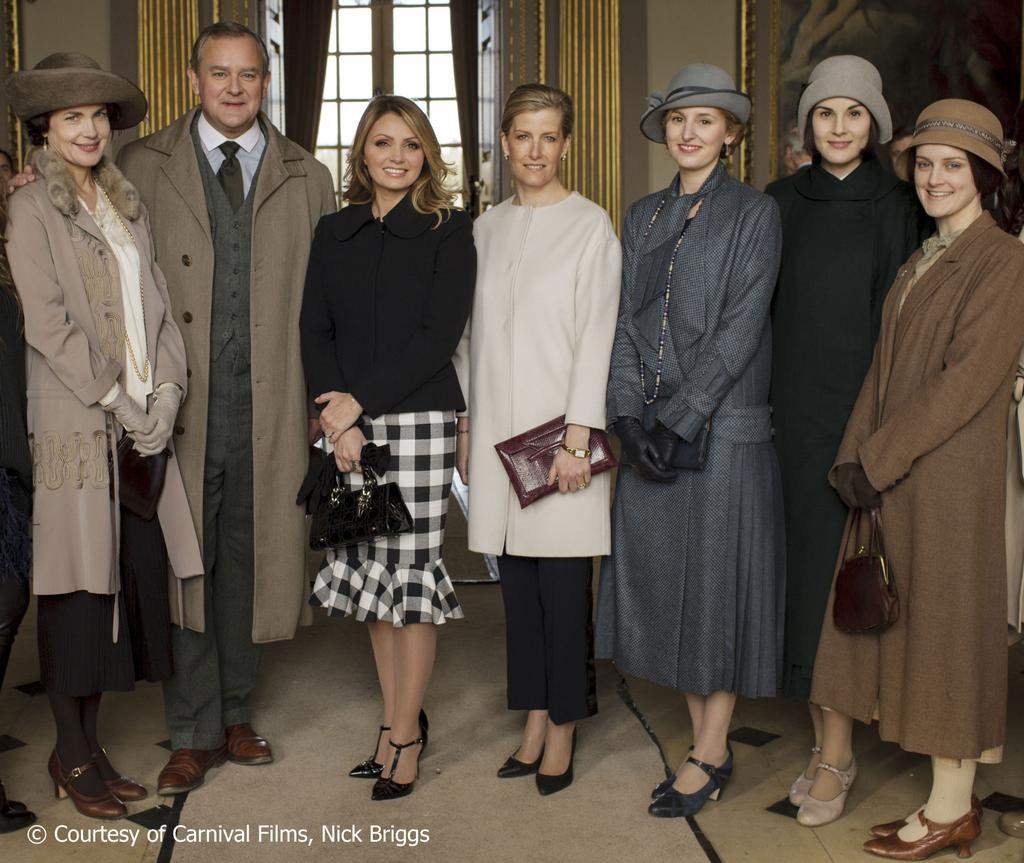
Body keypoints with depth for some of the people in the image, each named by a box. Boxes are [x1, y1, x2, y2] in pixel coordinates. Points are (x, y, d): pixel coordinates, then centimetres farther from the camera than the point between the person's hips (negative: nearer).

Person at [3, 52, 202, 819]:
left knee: (136, 578, 5)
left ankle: (92, 741, 19)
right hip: (75, 424, -5)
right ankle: (71, 755, 13)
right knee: (81, 586, -1)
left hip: (145, 421, 5)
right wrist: (119, 403, -11)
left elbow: (159, 305, 12)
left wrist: (167, 392, -2)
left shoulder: (128, 205, 16)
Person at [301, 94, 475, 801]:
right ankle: (399, 720, 24)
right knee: (372, 575, 9)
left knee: (410, 576, -2)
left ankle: (405, 740, 12)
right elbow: (315, 328, 7)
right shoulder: (334, 232, 14)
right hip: (348, 425, 4)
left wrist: (359, 399, -13)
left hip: (418, 421, -4)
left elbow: (440, 334, -8)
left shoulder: (449, 231, 2)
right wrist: (336, 415, -8)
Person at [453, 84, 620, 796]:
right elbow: (476, 335, 15)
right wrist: (466, 426, 11)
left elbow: (596, 336, -8)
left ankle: (563, 729, 12)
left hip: (560, 429, -5)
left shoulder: (590, 225, -2)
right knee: (518, 582, 9)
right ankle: (535, 723, 20)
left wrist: (578, 439, -14)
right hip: (499, 433, 5)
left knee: (563, 582, -1)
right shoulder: (487, 229, 13)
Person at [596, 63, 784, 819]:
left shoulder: (755, 213, -2)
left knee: (717, 579, 1)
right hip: (652, 430, 5)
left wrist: (680, 417, -16)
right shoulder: (644, 217, 13)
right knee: (663, 578, 8)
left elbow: (739, 329, -11)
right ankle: (709, 744, 22)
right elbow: (625, 322, 7)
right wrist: (630, 415, -6)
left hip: (723, 427, -5)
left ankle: (710, 756, 15)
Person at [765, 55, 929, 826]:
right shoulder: (781, 203, 8)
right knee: (807, 567, 8)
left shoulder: (900, 206, -2)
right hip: (795, 410, 3)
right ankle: (822, 739, 21)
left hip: (864, 410, -3)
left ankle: (834, 758, 7)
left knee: (838, 570, -4)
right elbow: (760, 308, 10)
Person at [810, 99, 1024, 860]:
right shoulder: (921, 264, 15)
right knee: (906, 623, 11)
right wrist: (854, 457, 0)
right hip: (893, 481, 8)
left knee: (947, 623, 0)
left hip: (951, 476, -8)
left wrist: (877, 458, -17)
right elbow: (885, 370, 11)